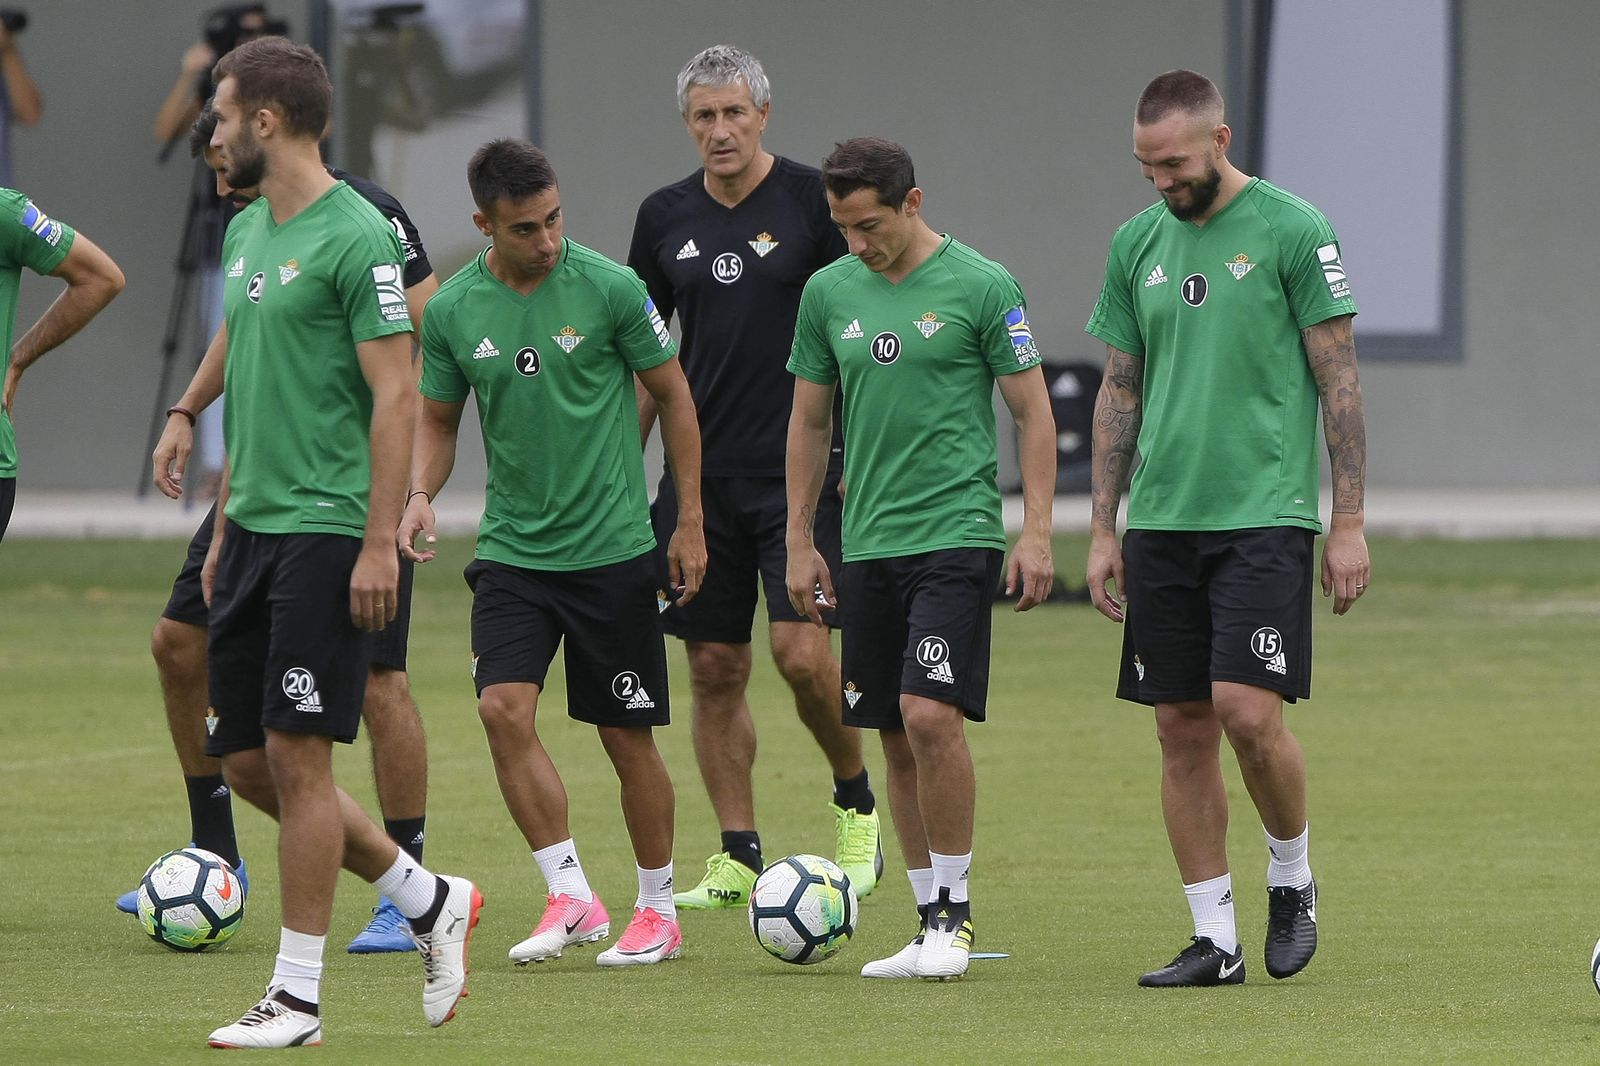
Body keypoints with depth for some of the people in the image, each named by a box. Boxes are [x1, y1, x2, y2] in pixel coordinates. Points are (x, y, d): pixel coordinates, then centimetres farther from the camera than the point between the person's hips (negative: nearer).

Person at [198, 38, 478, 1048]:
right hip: (255, 531, 9)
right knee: (247, 758, 8)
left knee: (297, 754, -7)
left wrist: (380, 542, -19)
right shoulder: (247, 234, 14)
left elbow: (396, 397, -16)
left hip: (326, 536, -9)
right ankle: (431, 900, 22)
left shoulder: (356, 236, -13)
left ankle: (297, 997, 0)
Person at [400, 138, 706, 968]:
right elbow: (439, 418, 11)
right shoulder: (453, 309, -1)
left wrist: (690, 519, 1)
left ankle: (658, 908, 19)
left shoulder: (608, 288, -9)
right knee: (504, 708, -15)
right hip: (512, 549, 3)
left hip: (612, 548, -2)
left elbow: (673, 395, 1)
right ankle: (570, 896, -7)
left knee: (627, 735, 3)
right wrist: (420, 493, -9)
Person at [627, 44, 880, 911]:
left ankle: (855, 799, 9)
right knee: (714, 669, 4)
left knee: (800, 650, -15)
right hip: (701, 474, 4)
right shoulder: (666, 216, 8)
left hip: (801, 471, -4)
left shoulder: (814, 201, -4)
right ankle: (738, 856, 12)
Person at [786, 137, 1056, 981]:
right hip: (867, 546, 5)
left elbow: (1033, 411, -1)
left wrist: (1037, 532, -7)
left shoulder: (981, 287, -5)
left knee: (931, 715, -18)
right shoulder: (828, 292, 8)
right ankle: (931, 925, 14)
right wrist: (799, 541, 14)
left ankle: (954, 912, -7)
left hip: (957, 535, -5)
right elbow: (809, 421, 16)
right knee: (896, 738, 6)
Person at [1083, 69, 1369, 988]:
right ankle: (1216, 940, 9)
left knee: (1249, 712, -15)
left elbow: (1340, 379, -4)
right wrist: (1102, 530, 12)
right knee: (1183, 729, 3)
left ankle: (1293, 878, 11)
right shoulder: (1138, 242, 10)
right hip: (1162, 523, 5)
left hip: (1265, 516, -5)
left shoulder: (1292, 230, -5)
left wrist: (1350, 522, -7)